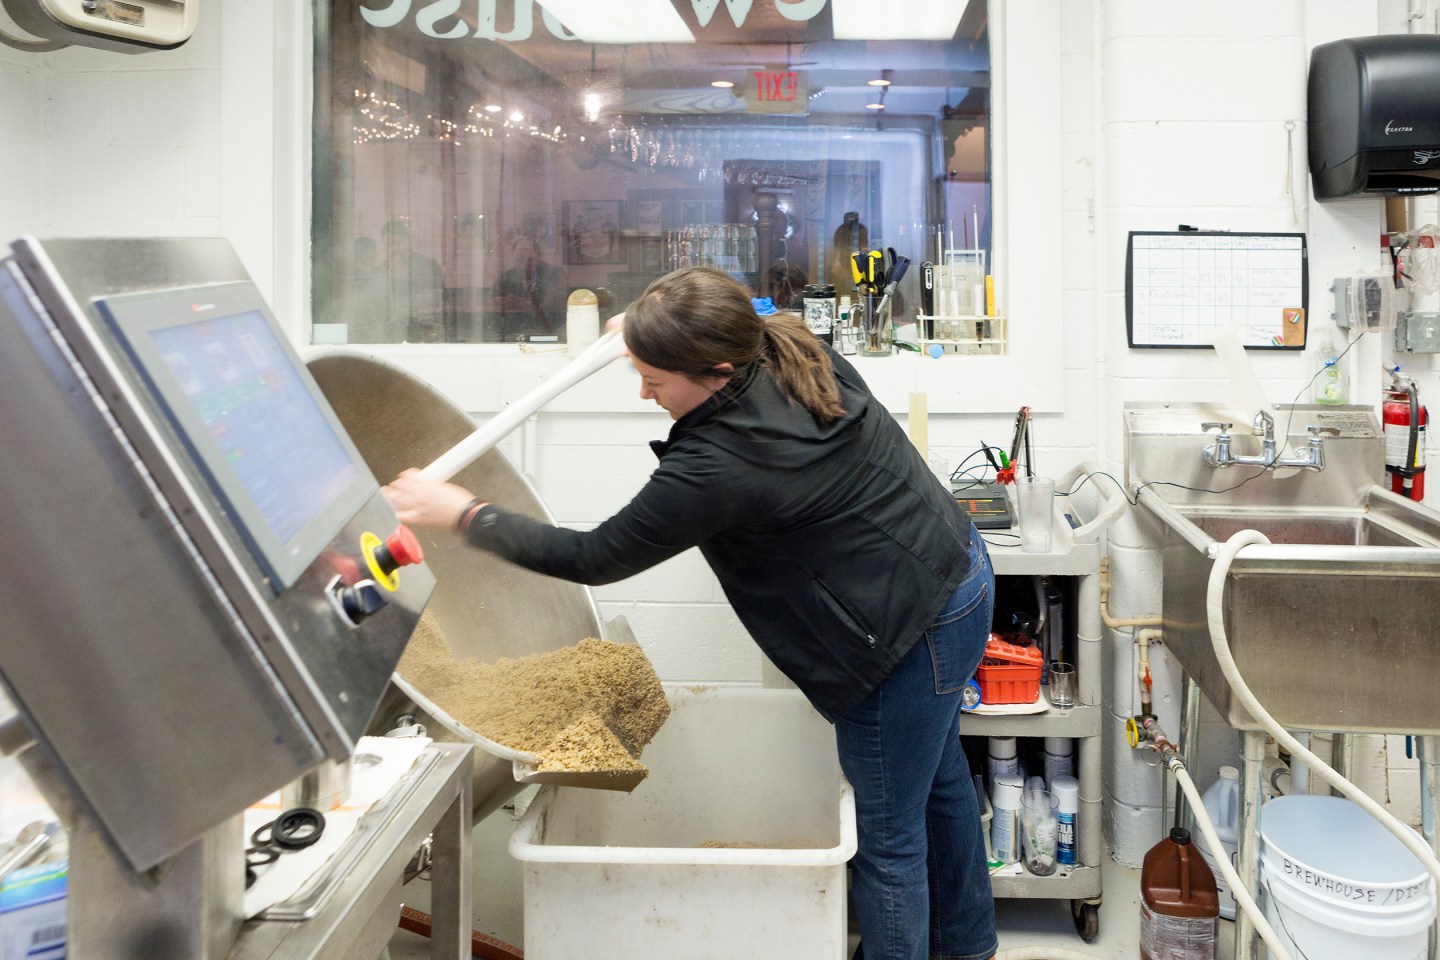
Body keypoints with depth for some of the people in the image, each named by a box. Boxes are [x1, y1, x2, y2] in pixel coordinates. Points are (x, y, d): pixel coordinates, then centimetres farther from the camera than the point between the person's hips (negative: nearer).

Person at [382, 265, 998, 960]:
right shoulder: (802, 355, -7)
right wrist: (654, 336, 19)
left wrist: (463, 513, -12)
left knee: (889, 832, 7)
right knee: (937, 776, 29)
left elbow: (594, 558, -20)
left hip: (914, 630, -11)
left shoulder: (716, 469, -31)